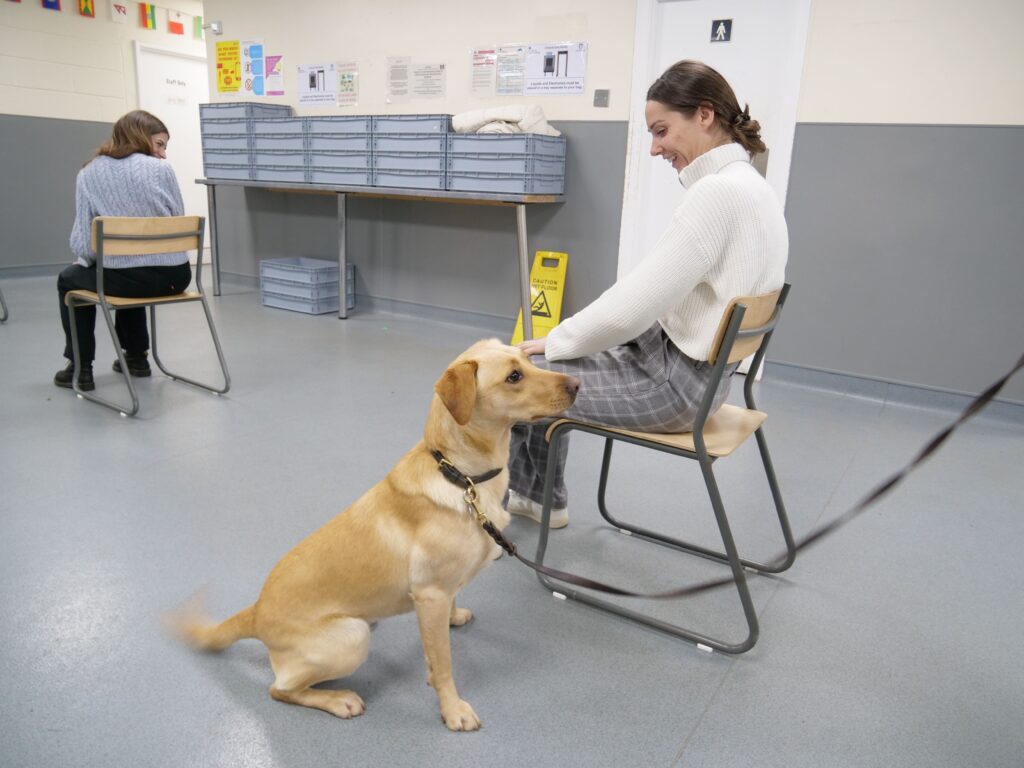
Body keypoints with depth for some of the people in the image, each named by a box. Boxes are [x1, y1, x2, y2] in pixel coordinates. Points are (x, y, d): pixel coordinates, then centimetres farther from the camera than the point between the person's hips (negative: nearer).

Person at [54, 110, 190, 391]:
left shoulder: (89, 174, 2)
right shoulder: (162, 169, 3)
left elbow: (82, 241, -3)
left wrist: (85, 259, 19)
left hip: (129, 279, -2)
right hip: (176, 276, 3)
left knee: (70, 279, 31)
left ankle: (81, 368, 29)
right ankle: (136, 357, 44)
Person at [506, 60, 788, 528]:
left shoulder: (719, 191, -24)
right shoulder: (750, 186, 8)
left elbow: (631, 306, -26)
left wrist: (555, 342, -9)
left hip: (671, 382, -10)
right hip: (699, 368, 10)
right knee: (545, 366, 22)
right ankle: (541, 498, 34)